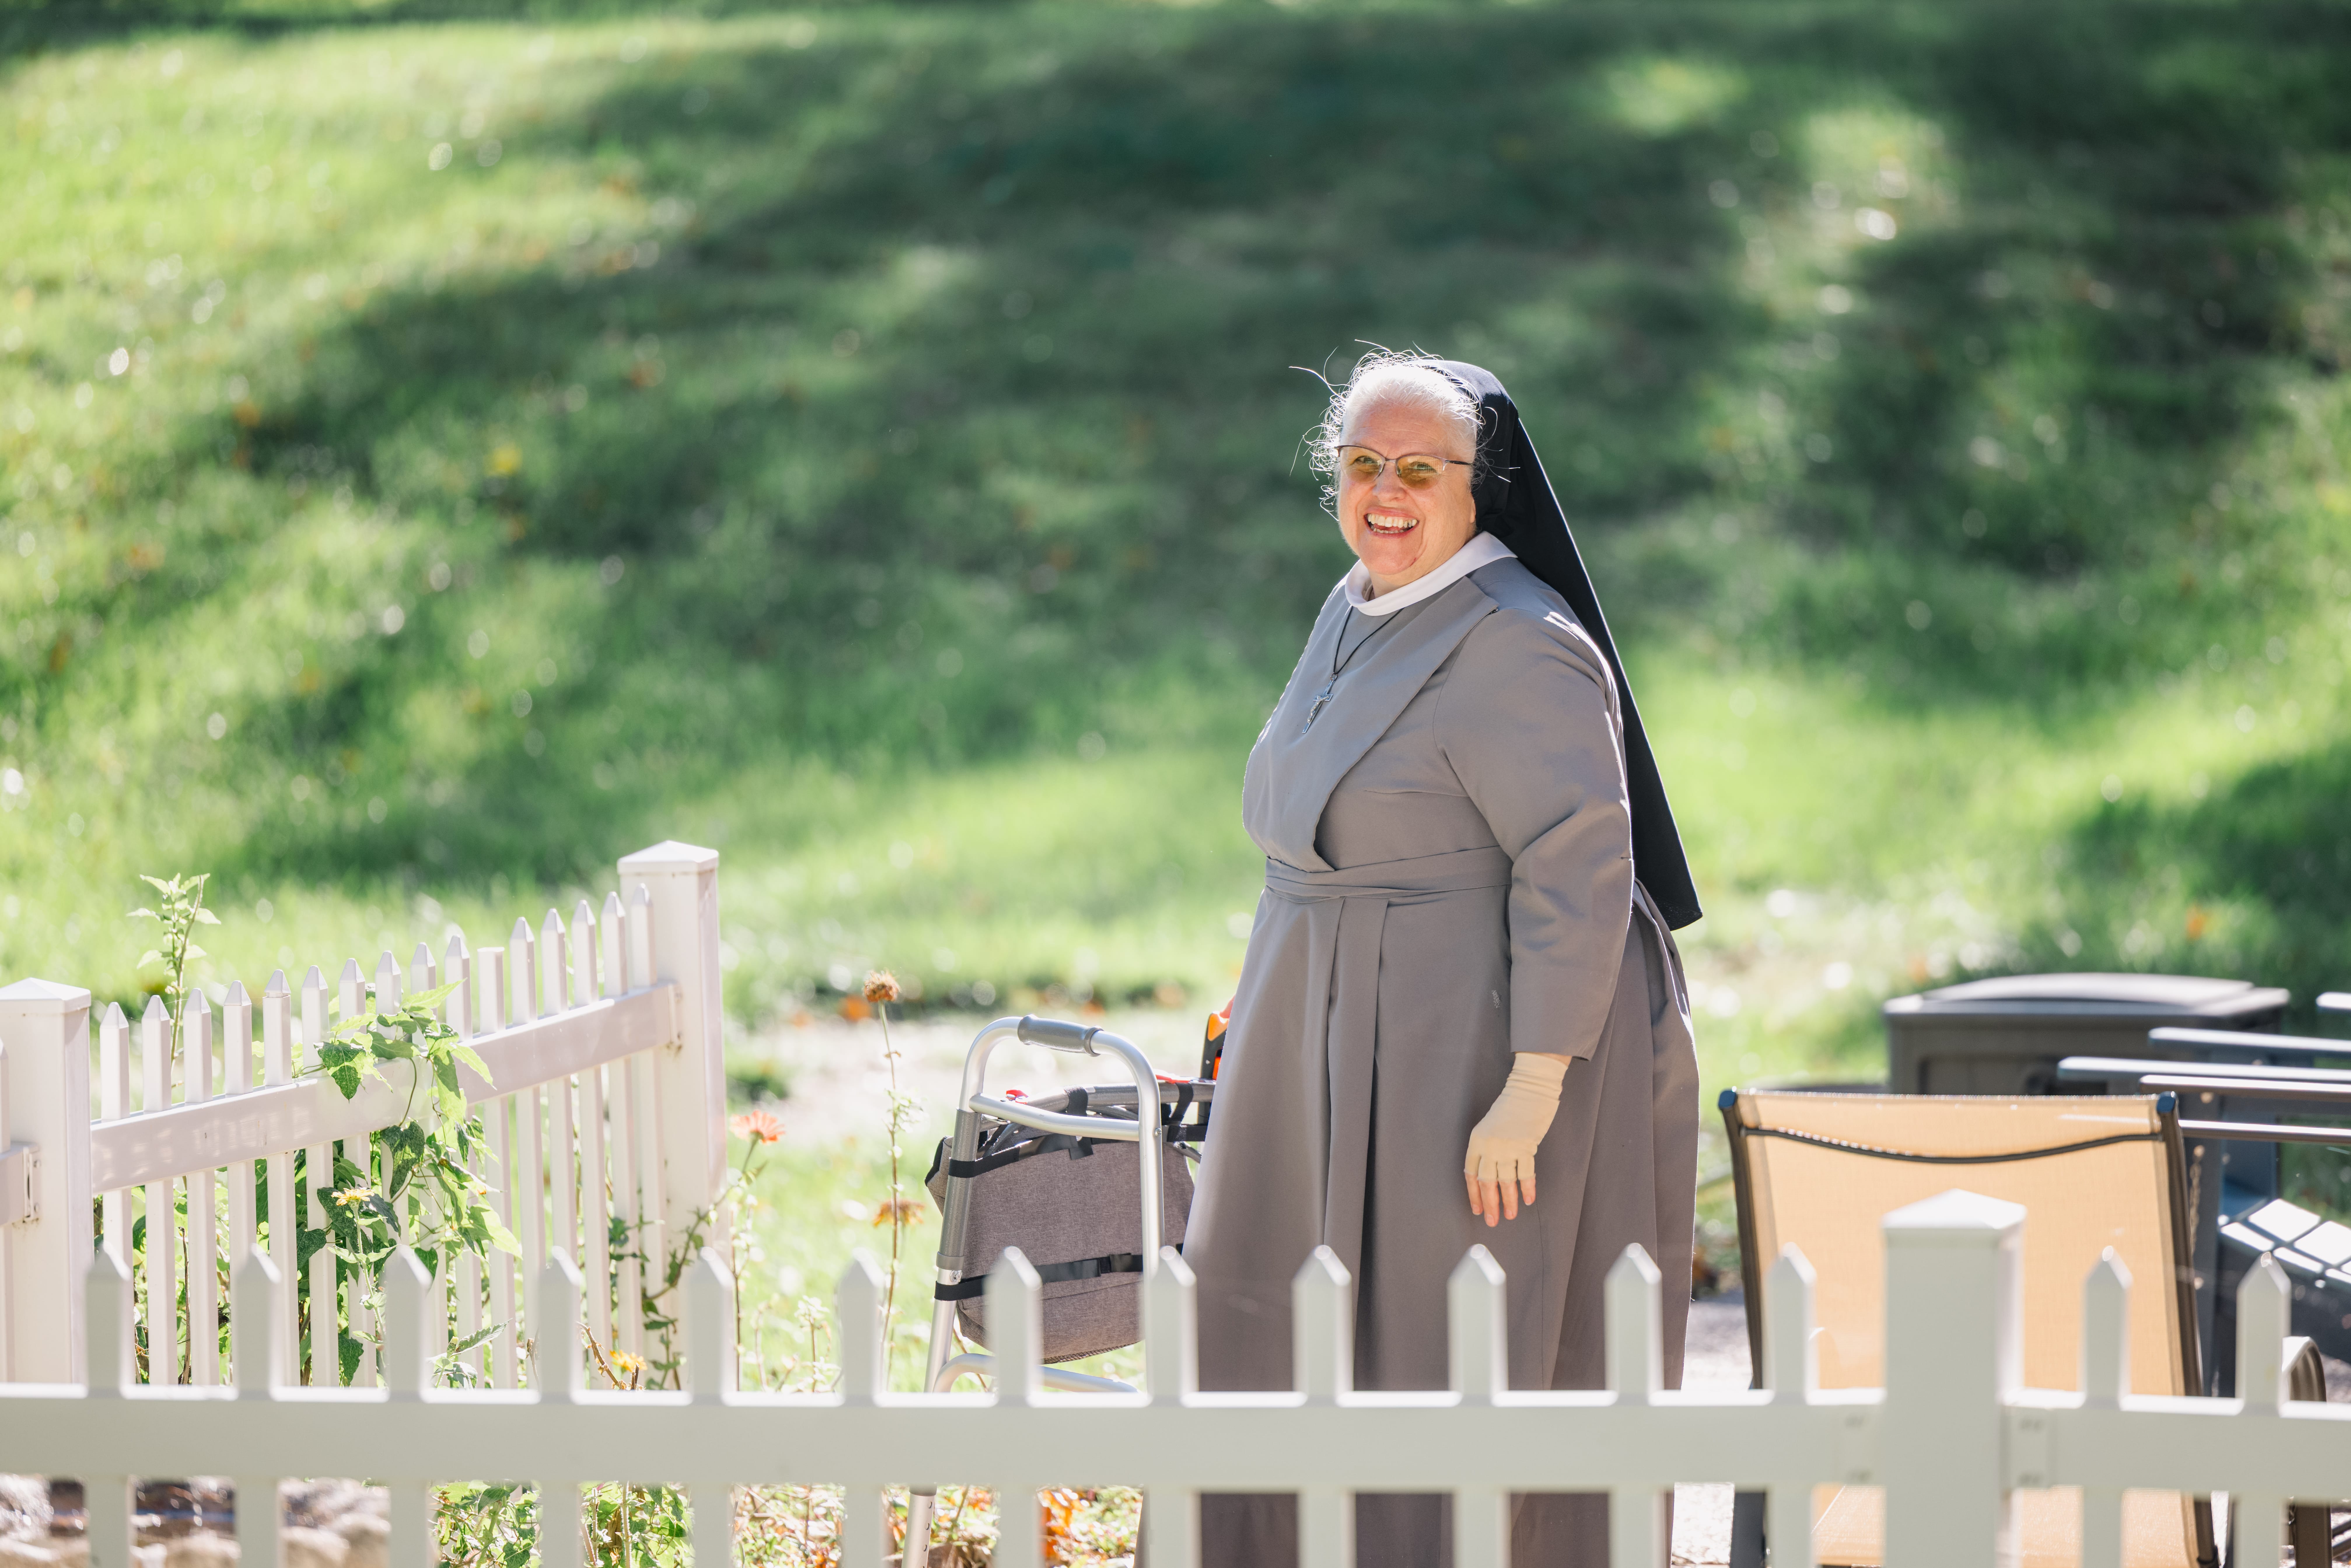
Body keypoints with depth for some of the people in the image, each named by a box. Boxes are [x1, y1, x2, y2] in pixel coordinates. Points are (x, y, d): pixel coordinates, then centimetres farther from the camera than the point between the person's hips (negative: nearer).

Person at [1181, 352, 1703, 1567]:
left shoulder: (1515, 644, -18)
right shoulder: (1358, 614, 10)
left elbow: (1581, 868, -22)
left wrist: (1532, 1090, -25)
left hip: (1486, 1049, -9)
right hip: (1355, 1056, 10)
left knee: (1462, 1372, -4)